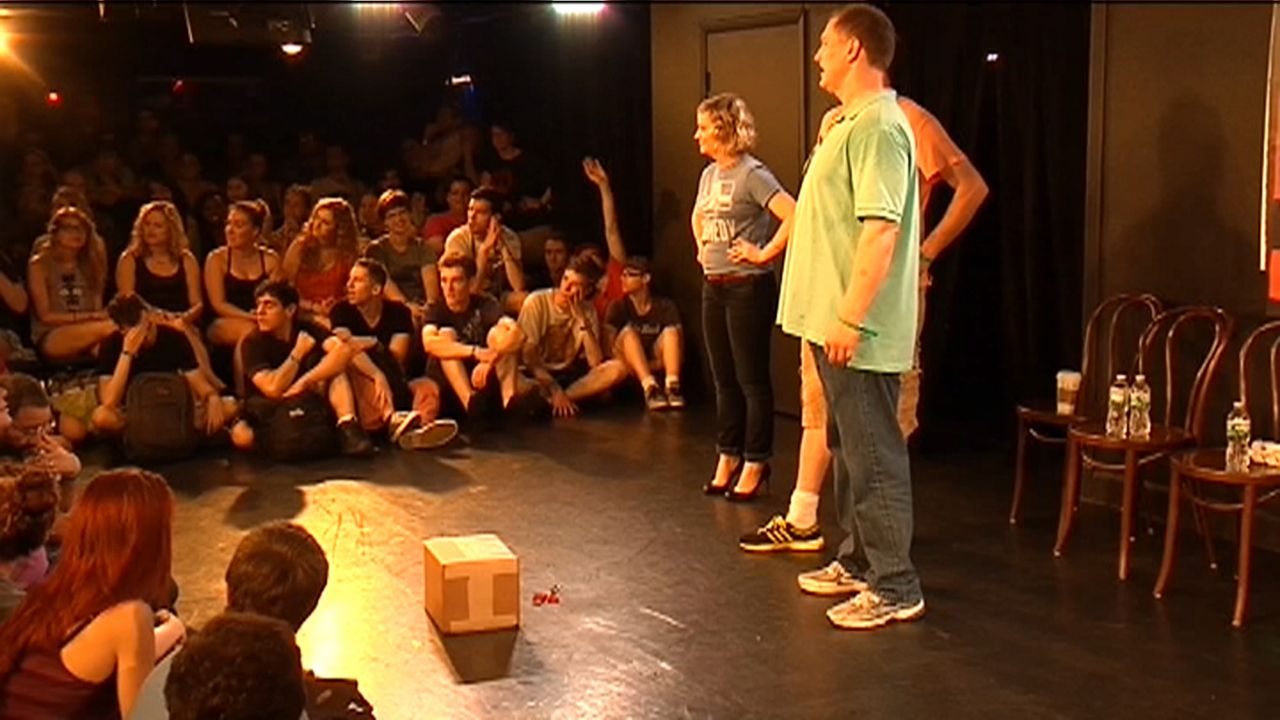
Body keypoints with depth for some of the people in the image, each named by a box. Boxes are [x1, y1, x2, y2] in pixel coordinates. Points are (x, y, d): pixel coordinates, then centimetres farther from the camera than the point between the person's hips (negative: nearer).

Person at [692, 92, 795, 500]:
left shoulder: (752, 174, -13)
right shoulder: (709, 174, 12)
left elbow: (793, 215, -25)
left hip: (747, 287, -8)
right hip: (713, 287, 8)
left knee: (752, 379, 0)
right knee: (724, 379, 13)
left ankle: (755, 464, 7)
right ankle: (727, 459, 22)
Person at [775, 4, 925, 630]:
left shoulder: (878, 126, -17)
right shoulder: (850, 122, 16)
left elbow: (880, 229, -24)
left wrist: (850, 317, -26)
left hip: (857, 331, -11)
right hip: (831, 321, 11)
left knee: (874, 455, -4)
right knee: (849, 447, 18)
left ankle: (895, 588, 4)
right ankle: (858, 561, 30)